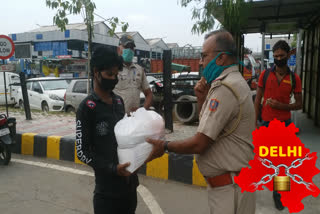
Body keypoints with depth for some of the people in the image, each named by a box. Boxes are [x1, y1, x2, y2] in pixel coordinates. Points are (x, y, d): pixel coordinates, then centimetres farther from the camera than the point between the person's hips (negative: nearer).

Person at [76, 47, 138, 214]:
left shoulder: (119, 101, 7)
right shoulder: (87, 107, -12)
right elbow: (82, 152, -13)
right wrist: (112, 169, -21)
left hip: (129, 182, 7)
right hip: (107, 189, -6)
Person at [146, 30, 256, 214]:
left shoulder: (225, 89, -23)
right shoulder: (233, 81, 10)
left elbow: (199, 144, -22)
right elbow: (208, 126, 13)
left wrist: (165, 146, -8)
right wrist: (202, 99, -2)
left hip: (230, 185, -10)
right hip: (228, 180, 10)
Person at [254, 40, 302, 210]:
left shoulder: (294, 78, 0)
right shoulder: (265, 74, -1)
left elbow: (299, 104, 4)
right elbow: (257, 100, 1)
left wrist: (281, 106, -15)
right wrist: (255, 123, -3)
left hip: (284, 123, 1)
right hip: (266, 122, -1)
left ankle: (278, 193, 24)